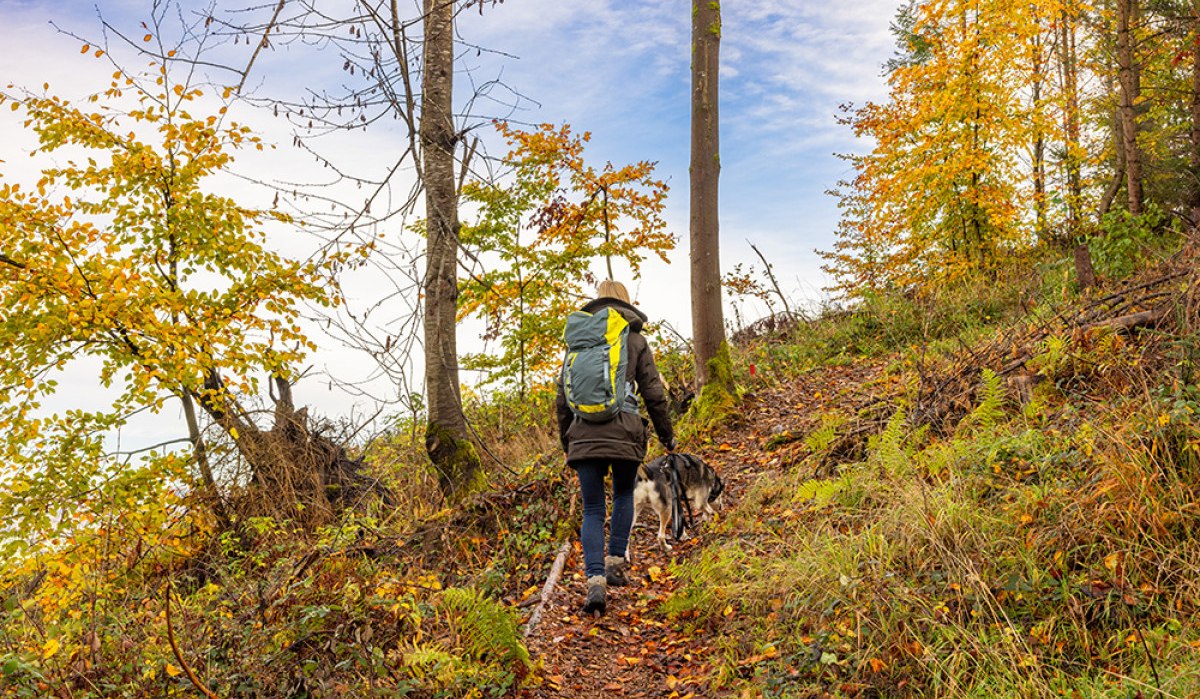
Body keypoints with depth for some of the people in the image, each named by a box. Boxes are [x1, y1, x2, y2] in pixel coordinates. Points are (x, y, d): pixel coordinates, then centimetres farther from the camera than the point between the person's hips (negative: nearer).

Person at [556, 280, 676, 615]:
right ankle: (614, 562, 19)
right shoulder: (636, 341, 5)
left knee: (592, 510, 6)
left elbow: (562, 398, 11)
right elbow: (653, 394, 2)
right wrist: (667, 435, 14)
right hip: (624, 433, -1)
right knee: (623, 494, 25)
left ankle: (595, 581, -10)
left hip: (585, 435, 1)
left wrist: (566, 442, 22)